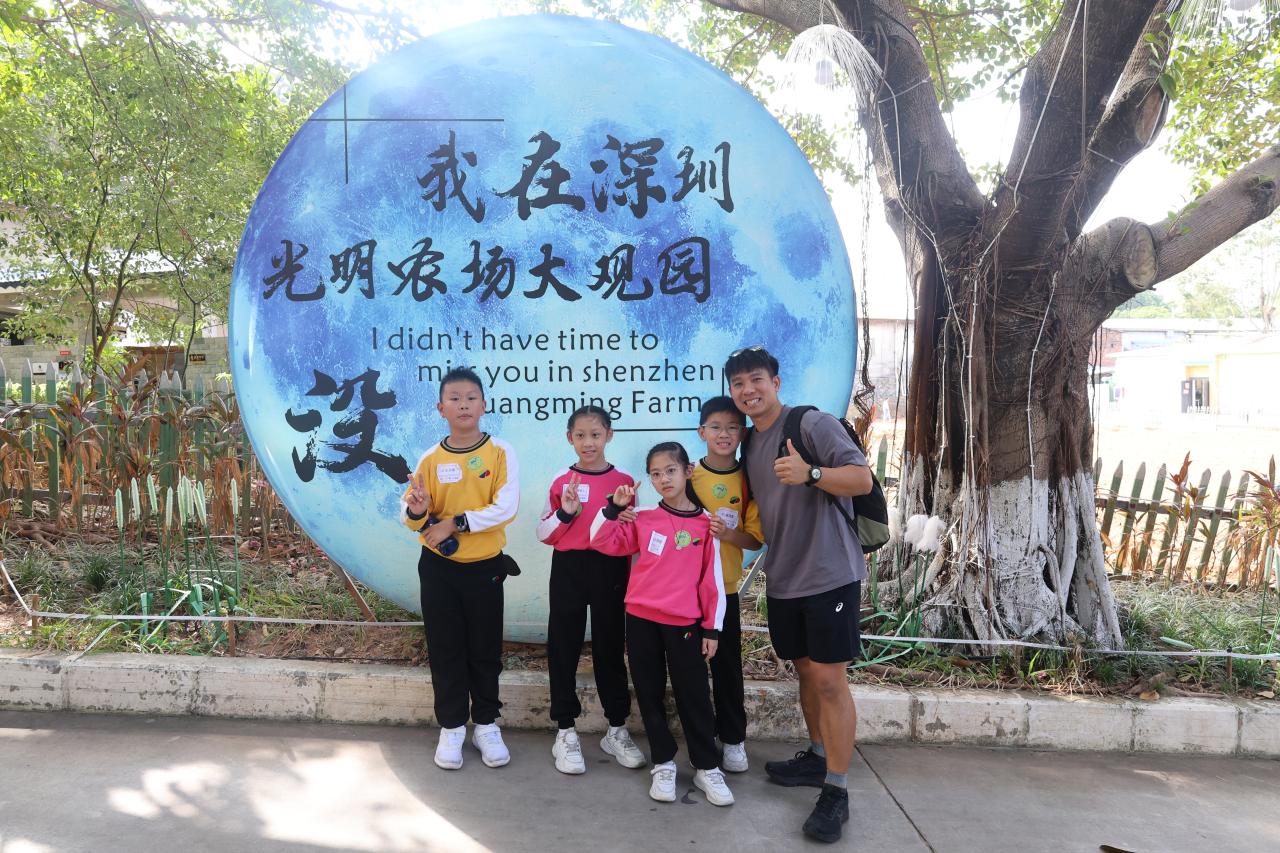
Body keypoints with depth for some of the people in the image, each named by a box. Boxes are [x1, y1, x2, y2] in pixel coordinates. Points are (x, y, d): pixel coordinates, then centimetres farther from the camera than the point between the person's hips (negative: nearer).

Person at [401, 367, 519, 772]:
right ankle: (452, 728, 24)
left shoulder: (501, 453, -7)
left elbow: (506, 508, -17)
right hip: (439, 568, 2)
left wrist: (454, 522, -21)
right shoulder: (430, 458, -1)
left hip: (485, 567, -1)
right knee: (445, 650, 9)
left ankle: (486, 725, 26)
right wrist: (417, 512, -25)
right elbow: (410, 516, -1)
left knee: (485, 650, 9)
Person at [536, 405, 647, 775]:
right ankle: (566, 732, 16)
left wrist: (632, 580, -3)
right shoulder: (561, 482, 2)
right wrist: (565, 512, -13)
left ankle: (617, 730, 21)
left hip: (610, 571, 0)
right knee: (564, 649, 4)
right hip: (568, 571, 0)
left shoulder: (624, 482, 2)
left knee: (610, 649, 8)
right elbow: (544, 534, 4)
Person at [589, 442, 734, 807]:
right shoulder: (643, 519, 3)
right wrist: (614, 507, -9)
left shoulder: (705, 524, -2)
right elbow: (602, 541, 3)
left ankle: (707, 767, 18)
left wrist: (712, 627, -1)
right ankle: (663, 763, 23)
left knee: (694, 696, 3)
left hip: (685, 622, -2)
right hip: (641, 618, 2)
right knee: (650, 694, 9)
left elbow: (712, 580, 0)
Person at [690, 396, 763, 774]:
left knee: (728, 664, 7)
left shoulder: (749, 482, -2)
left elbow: (755, 539, -2)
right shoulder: (689, 476, -4)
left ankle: (733, 739, 23)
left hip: (726, 587, 0)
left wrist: (727, 533, -20)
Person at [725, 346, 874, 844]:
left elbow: (863, 479, -18)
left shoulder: (812, 424, -11)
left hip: (829, 573, -7)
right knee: (804, 669, 17)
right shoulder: (749, 444, 13)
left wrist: (810, 473, -33)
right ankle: (818, 757, 35)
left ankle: (835, 793, 5)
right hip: (782, 578, 8)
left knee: (829, 678, -5)